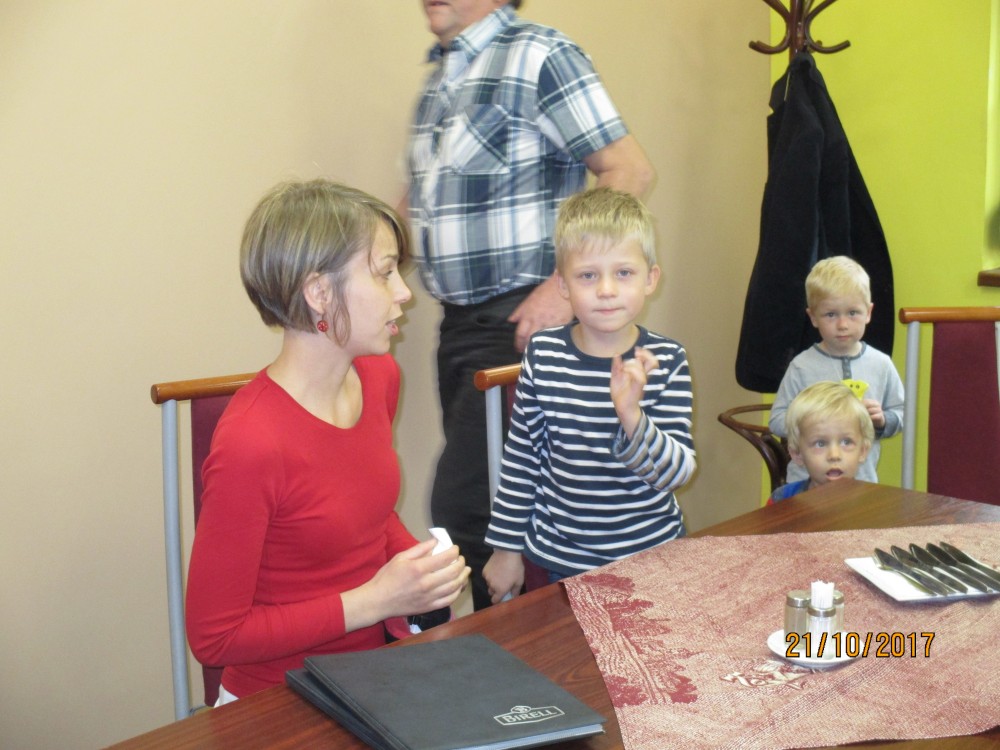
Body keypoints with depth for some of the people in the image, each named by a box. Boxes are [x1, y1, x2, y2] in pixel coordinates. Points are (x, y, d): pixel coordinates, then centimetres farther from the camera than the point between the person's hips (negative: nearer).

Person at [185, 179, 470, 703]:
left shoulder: (379, 377, 0)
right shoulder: (252, 442, -24)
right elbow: (213, 637, -17)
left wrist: (426, 568, -2)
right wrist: (373, 601, -18)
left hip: (378, 662, 6)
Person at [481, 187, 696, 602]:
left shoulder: (665, 360, -11)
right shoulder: (543, 354, -9)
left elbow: (679, 471, -15)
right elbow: (519, 457, 0)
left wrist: (633, 418, -32)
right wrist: (506, 548, 5)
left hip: (650, 556, 0)